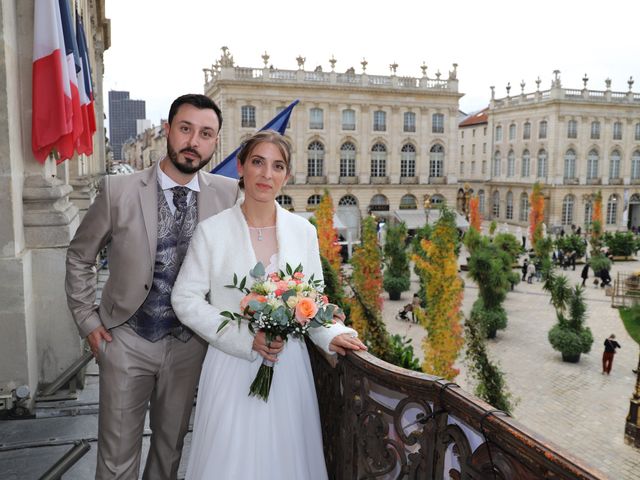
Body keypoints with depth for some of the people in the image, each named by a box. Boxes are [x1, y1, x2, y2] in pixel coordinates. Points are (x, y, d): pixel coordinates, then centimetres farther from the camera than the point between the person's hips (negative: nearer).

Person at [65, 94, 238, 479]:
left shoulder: (229, 194, -8)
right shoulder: (119, 191, -10)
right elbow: (80, 256, 3)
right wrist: (88, 320, 0)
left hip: (189, 344, 2)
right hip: (127, 340, -1)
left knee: (171, 447, 19)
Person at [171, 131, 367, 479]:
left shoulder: (303, 231, 2)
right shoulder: (212, 231, -5)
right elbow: (185, 298, -5)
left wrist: (332, 335, -11)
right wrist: (246, 340, -14)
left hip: (289, 366, 2)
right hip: (232, 368, -2)